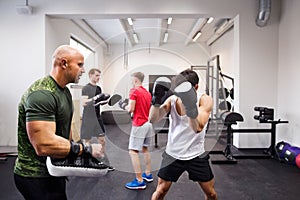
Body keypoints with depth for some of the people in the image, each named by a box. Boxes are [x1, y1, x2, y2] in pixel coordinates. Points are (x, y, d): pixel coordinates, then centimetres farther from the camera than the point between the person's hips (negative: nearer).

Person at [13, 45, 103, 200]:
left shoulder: (65, 91, 7)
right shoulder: (42, 94, -26)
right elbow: (44, 145, -34)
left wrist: (73, 150, 9)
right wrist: (87, 149, -24)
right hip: (37, 176, -9)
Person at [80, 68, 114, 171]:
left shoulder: (98, 88, 12)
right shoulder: (86, 88, -10)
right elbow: (84, 103, -20)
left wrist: (105, 100, 1)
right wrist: (96, 100, -29)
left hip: (98, 118, 7)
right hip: (88, 118, -7)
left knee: (102, 140, 10)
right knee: (87, 141, 4)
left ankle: (104, 164, 20)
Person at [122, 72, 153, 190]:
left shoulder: (134, 91, -11)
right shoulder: (147, 93, 13)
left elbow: (131, 109, -16)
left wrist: (125, 106, 3)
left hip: (139, 125, -9)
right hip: (148, 123, 9)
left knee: (133, 151, -5)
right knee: (145, 149, 20)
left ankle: (139, 181, -4)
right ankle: (148, 174, 30)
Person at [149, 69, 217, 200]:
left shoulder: (204, 100, -13)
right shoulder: (172, 100, -6)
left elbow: (198, 128, -29)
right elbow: (153, 119, -17)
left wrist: (191, 107, -46)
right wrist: (157, 99, -34)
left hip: (196, 154, -1)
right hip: (173, 154, 1)